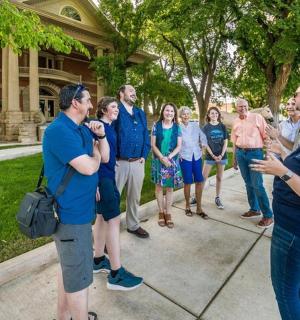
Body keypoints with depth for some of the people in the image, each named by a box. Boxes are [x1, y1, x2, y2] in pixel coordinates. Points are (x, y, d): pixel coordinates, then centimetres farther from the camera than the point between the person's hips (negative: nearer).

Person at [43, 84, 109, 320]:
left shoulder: (83, 129, 10)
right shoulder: (59, 130, -21)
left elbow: (105, 157, 11)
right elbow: (89, 167, -27)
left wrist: (101, 135, -4)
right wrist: (95, 154, -6)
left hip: (78, 210, 10)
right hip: (72, 214, -10)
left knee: (68, 267, 25)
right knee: (79, 276, 7)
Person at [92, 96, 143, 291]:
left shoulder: (110, 127, 13)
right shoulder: (97, 126, -13)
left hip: (109, 176, 10)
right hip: (101, 178, -9)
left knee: (102, 217, 16)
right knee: (114, 219, -7)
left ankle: (98, 260, 32)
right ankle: (116, 274, 4)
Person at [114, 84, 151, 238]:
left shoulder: (141, 113, 13)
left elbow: (146, 136, 14)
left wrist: (144, 156, 5)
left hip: (137, 162, 6)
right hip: (119, 162, -5)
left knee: (134, 196, 18)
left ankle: (133, 225, 36)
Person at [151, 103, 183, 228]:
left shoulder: (177, 128, 3)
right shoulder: (156, 126, -1)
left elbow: (179, 146, -1)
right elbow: (153, 145, -4)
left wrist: (169, 157, -15)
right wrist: (162, 158, -16)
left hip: (172, 161, 1)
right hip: (158, 160, -1)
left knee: (170, 187, 6)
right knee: (159, 186, 7)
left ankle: (168, 213, 20)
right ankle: (161, 212, 22)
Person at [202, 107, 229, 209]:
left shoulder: (223, 127, 3)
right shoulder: (206, 127, -2)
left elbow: (225, 142, 2)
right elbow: (205, 143, -5)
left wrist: (221, 155, -10)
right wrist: (213, 155, -12)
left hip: (222, 156, 2)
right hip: (210, 156, -2)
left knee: (219, 178, 9)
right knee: (203, 177, -1)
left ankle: (217, 198, 21)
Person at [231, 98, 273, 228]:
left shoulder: (257, 117, -4)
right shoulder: (235, 121, 10)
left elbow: (266, 136, -5)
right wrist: (234, 158, 16)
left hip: (255, 153, -5)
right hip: (240, 153, 5)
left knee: (257, 185, -7)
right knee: (248, 183, 11)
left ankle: (268, 215, 6)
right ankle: (254, 209, 25)